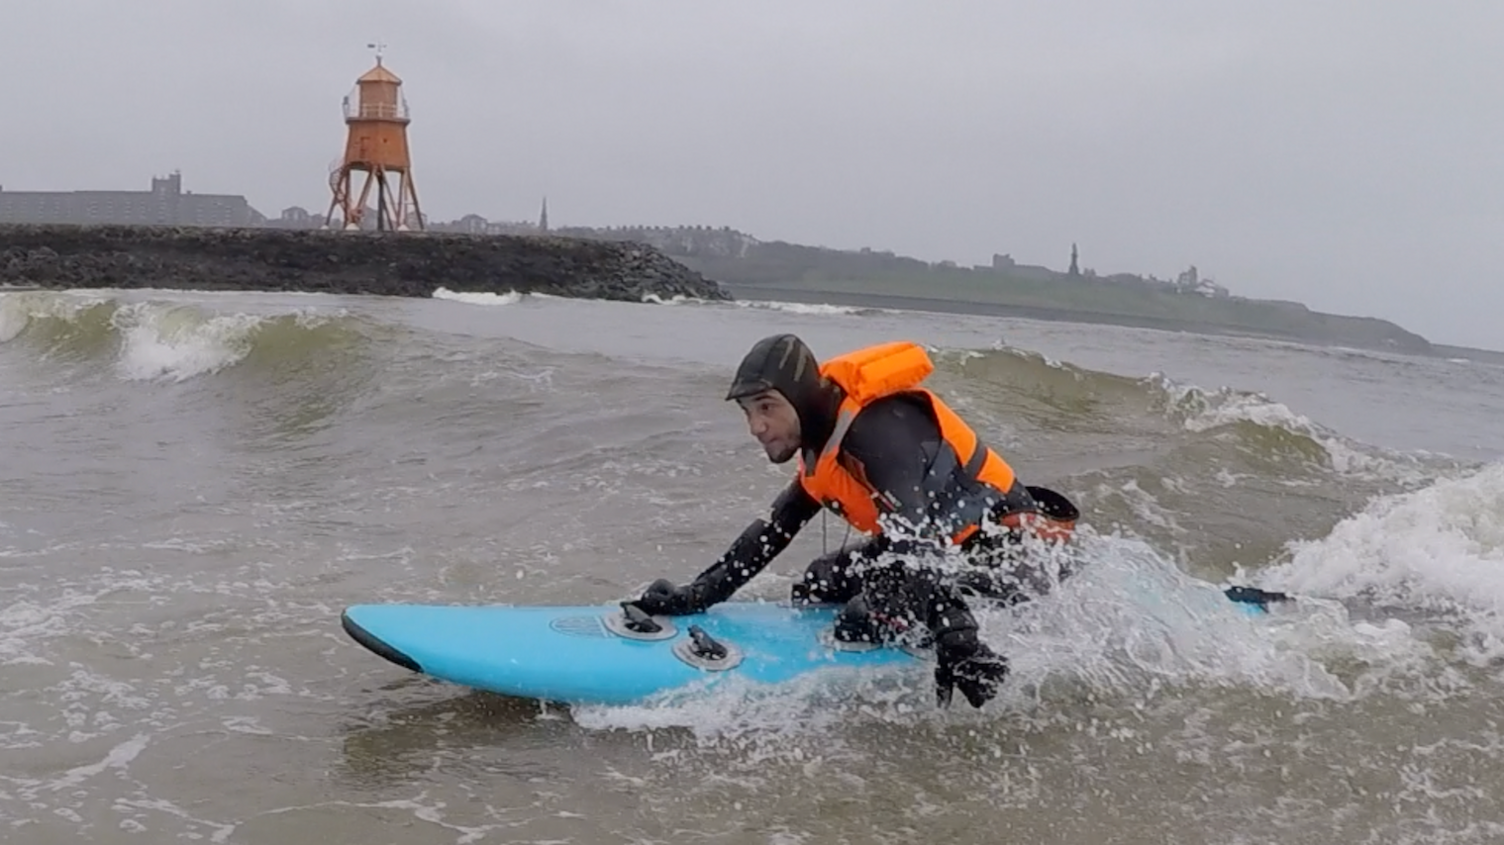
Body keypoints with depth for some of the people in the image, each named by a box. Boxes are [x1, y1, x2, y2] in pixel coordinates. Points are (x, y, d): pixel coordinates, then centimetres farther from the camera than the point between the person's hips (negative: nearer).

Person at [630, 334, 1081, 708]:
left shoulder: (878, 428, -27)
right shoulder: (826, 436, 5)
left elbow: (913, 536, -39)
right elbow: (774, 529, 14)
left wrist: (955, 645, -48)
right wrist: (698, 594, 10)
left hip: (1009, 546, -10)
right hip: (945, 539, 10)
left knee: (865, 621, -28)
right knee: (817, 590, 13)